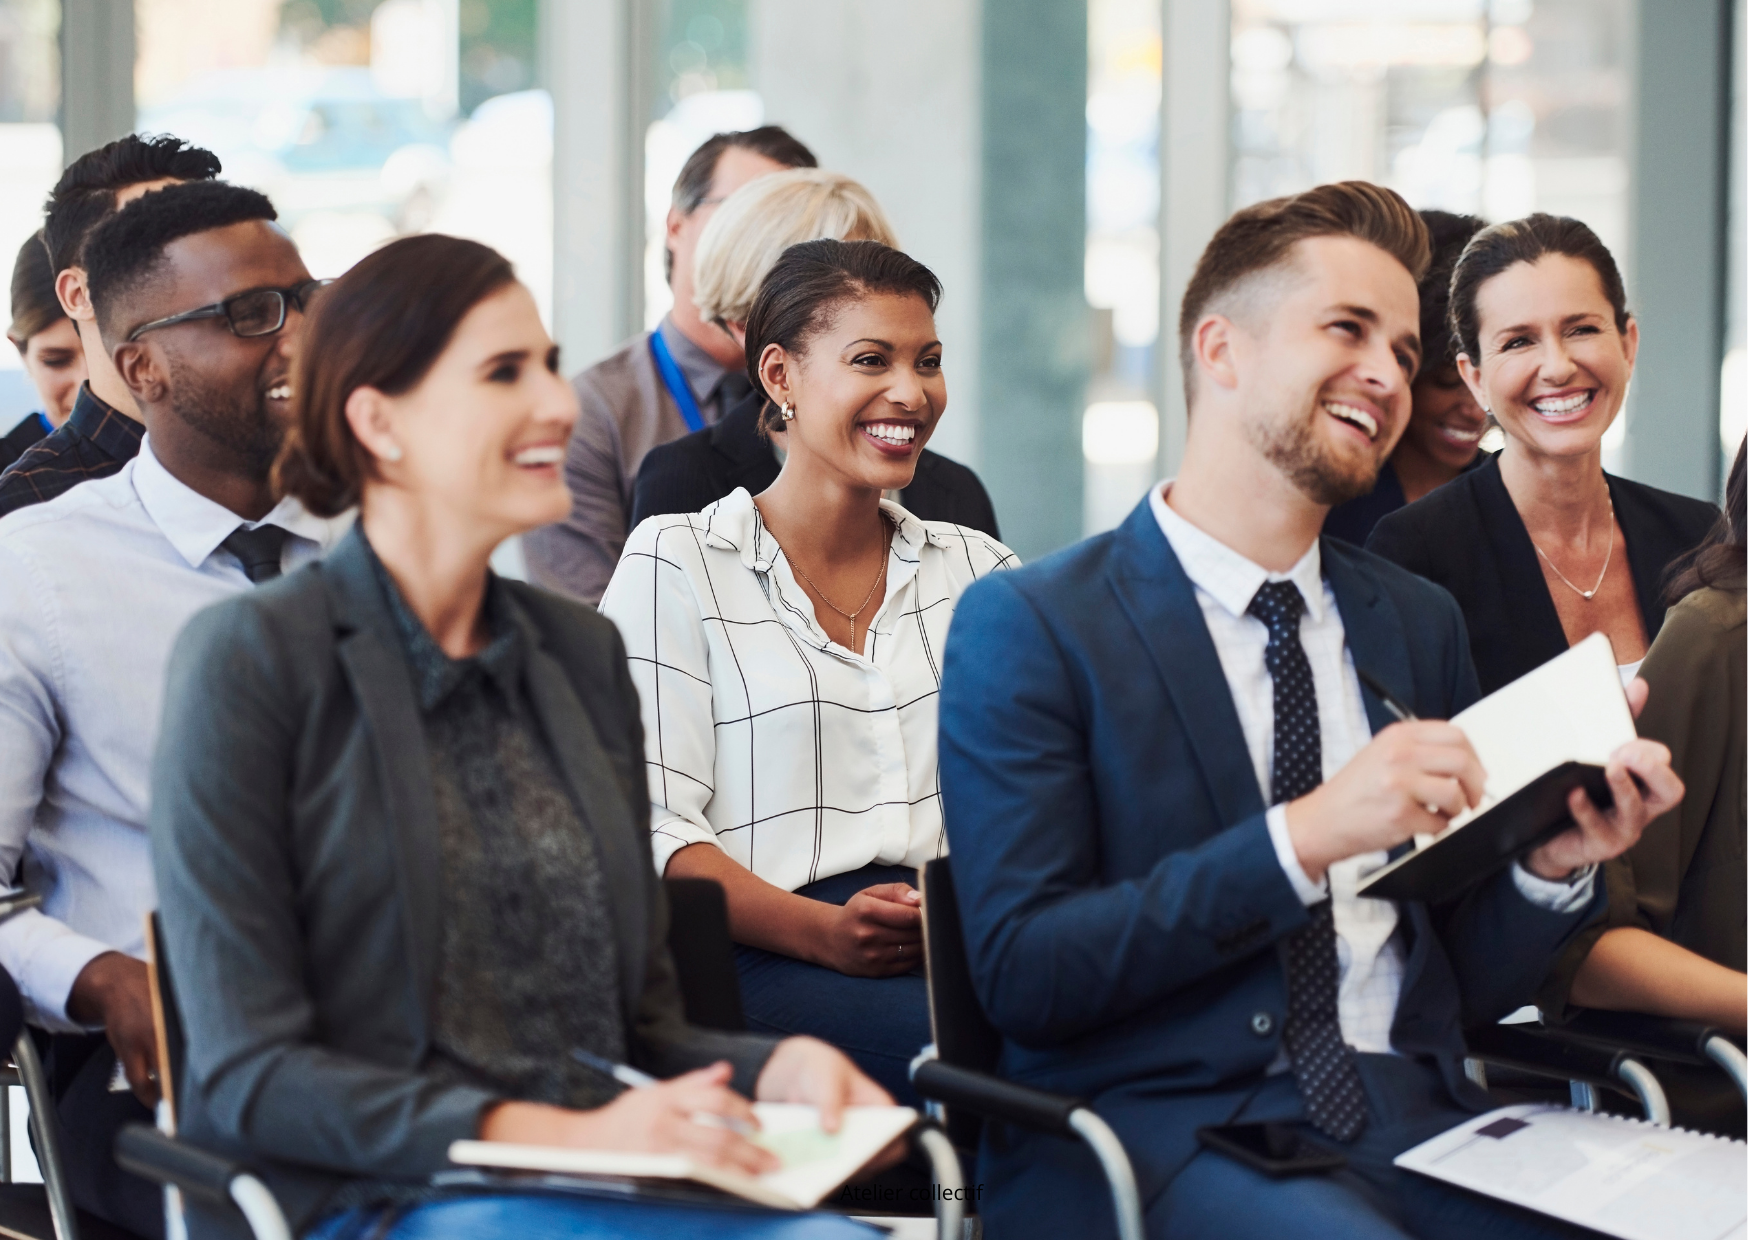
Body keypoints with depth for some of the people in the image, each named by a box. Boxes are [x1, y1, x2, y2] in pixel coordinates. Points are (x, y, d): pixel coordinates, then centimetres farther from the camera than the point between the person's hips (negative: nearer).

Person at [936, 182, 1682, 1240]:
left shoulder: (1421, 624, 19)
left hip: (1411, 1115, 5)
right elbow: (1022, 973, -8)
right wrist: (1304, 836, -17)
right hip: (1157, 1129, -5)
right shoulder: (1028, 627, 2)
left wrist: (1553, 863, -2)